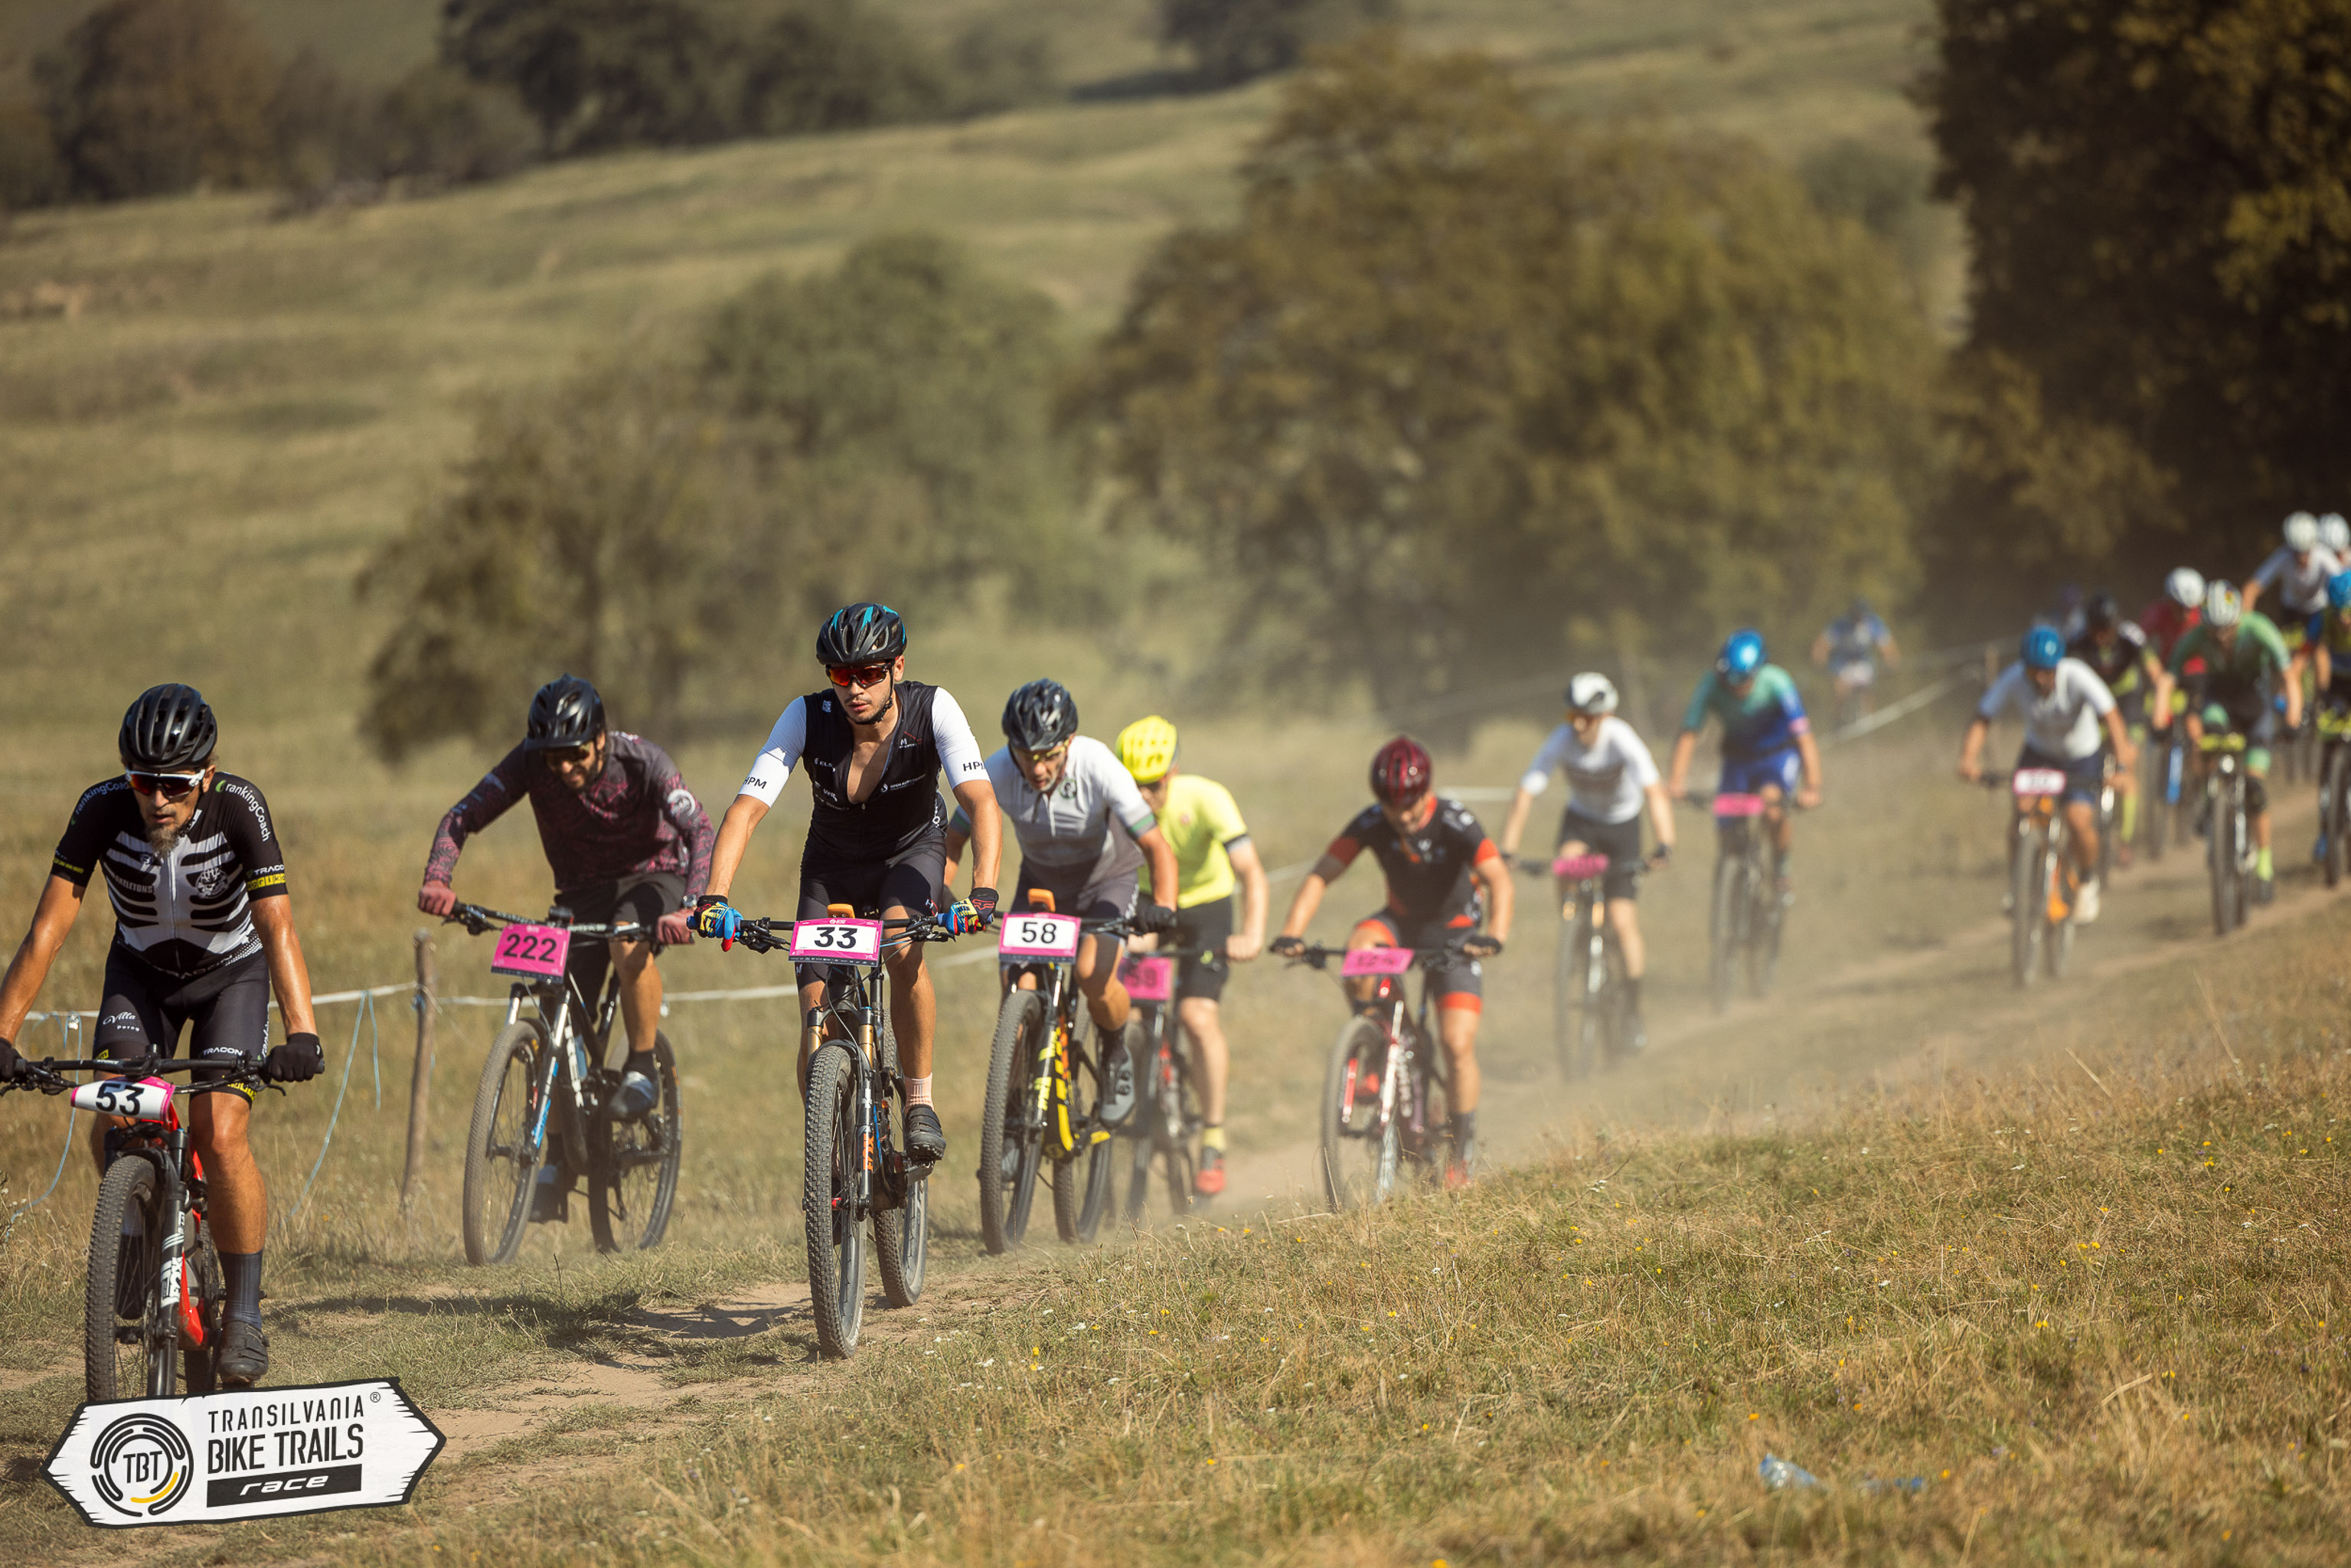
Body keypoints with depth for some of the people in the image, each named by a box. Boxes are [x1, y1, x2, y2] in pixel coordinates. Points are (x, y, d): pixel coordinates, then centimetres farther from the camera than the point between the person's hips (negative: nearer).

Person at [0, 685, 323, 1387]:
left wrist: (301, 1034, -49)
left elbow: (278, 927, -35)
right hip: (141, 972, 2)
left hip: (230, 971, -2)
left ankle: (244, 1312, -6)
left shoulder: (239, 808, -30)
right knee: (112, 1125, -20)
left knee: (221, 1136, -20)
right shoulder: (103, 808, -27)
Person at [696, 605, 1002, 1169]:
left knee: (902, 947, -33)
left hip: (911, 852, -1)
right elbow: (746, 808, -33)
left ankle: (920, 1101, -15)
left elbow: (980, 800, -37)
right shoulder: (807, 718, -27)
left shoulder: (933, 710, -28)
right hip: (833, 863, 1)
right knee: (819, 1015, -11)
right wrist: (715, 898, -46)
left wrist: (982, 892, -53)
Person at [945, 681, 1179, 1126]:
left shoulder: (1100, 768, -33)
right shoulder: (998, 772, -26)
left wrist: (1162, 908, -48)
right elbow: (952, 840, -13)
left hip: (1107, 879, -3)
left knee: (1094, 977, -26)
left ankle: (1117, 1055, 5)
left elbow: (1157, 847, -32)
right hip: (1041, 883, 3)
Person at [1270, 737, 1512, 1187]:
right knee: (1359, 945, -33)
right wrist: (1291, 933, -36)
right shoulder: (1372, 824, -18)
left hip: (1454, 933, -3)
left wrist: (1495, 935, -56)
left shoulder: (1454, 823, -26)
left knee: (1457, 1045, -15)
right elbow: (1321, 875, -21)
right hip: (1401, 923, 3)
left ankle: (1464, 1152, 3)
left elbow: (1498, 878, -38)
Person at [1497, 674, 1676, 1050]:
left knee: (1623, 921, -9)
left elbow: (1655, 793, -40)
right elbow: (1524, 796, -27)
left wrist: (1665, 844, -55)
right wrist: (1506, 851, -37)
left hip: (1622, 822, -2)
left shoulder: (1621, 740, -31)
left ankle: (1633, 1012, 6)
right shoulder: (1562, 742, -25)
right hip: (1581, 818, 2)